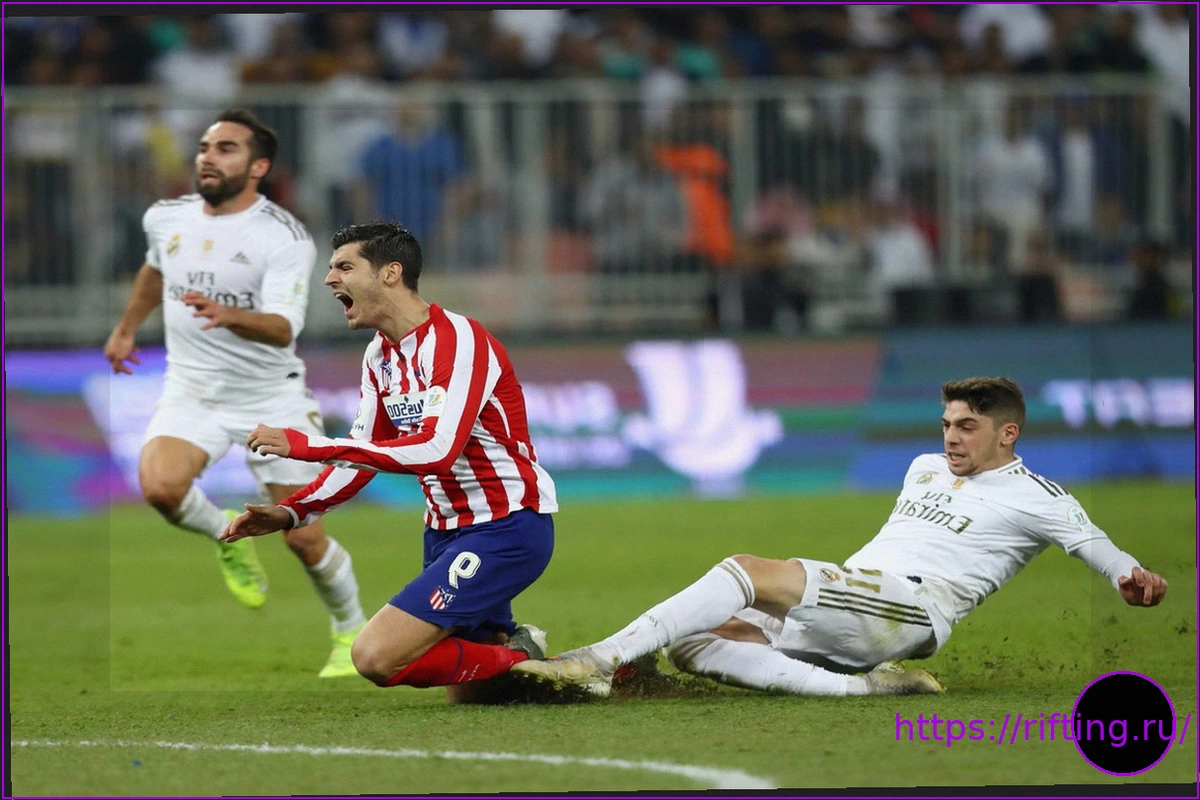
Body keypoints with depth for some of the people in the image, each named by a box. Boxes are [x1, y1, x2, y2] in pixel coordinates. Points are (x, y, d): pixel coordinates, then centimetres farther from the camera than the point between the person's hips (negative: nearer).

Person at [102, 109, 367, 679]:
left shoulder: (285, 237, -16)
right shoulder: (166, 218, 2)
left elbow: (284, 327, -29)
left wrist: (230, 316, -48)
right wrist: (126, 328, 34)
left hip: (271, 398, -3)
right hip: (192, 391, 3)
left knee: (303, 538, -3)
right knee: (159, 487, -28)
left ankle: (351, 632, 26)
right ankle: (225, 539, 5)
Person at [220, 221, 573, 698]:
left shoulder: (457, 340, -19)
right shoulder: (380, 356, 9)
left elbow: (437, 450, -32)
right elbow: (362, 458, 17)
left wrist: (311, 445, -32)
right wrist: (290, 513, 1)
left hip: (506, 529, -9)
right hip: (445, 530, 9)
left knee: (376, 656, -20)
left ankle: (521, 663, -4)